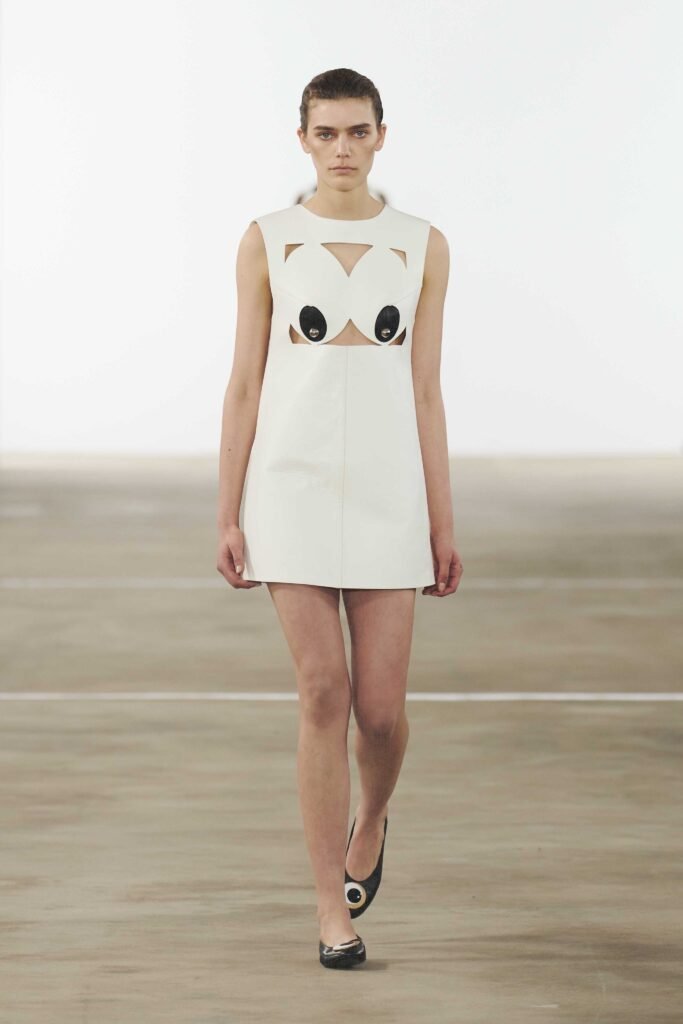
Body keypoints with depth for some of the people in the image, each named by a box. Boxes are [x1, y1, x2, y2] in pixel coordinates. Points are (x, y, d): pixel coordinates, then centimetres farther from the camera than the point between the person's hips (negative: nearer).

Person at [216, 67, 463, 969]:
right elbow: (244, 386, 3)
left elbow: (426, 392, 6)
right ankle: (333, 911, 6)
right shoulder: (267, 242, 2)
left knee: (381, 707, 0)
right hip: (292, 486, -1)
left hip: (388, 493, 1)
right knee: (323, 698, -5)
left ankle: (370, 820, 35)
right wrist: (227, 516, -1)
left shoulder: (422, 246, 5)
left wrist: (443, 524, 4)